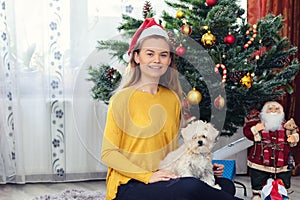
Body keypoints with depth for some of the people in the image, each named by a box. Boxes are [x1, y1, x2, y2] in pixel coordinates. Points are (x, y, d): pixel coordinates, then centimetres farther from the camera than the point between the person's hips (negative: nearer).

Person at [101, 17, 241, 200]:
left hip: (164, 179, 5)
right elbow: (108, 153, -9)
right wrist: (148, 176, -19)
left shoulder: (172, 98, 10)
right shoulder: (122, 99, -7)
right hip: (128, 185, -5)